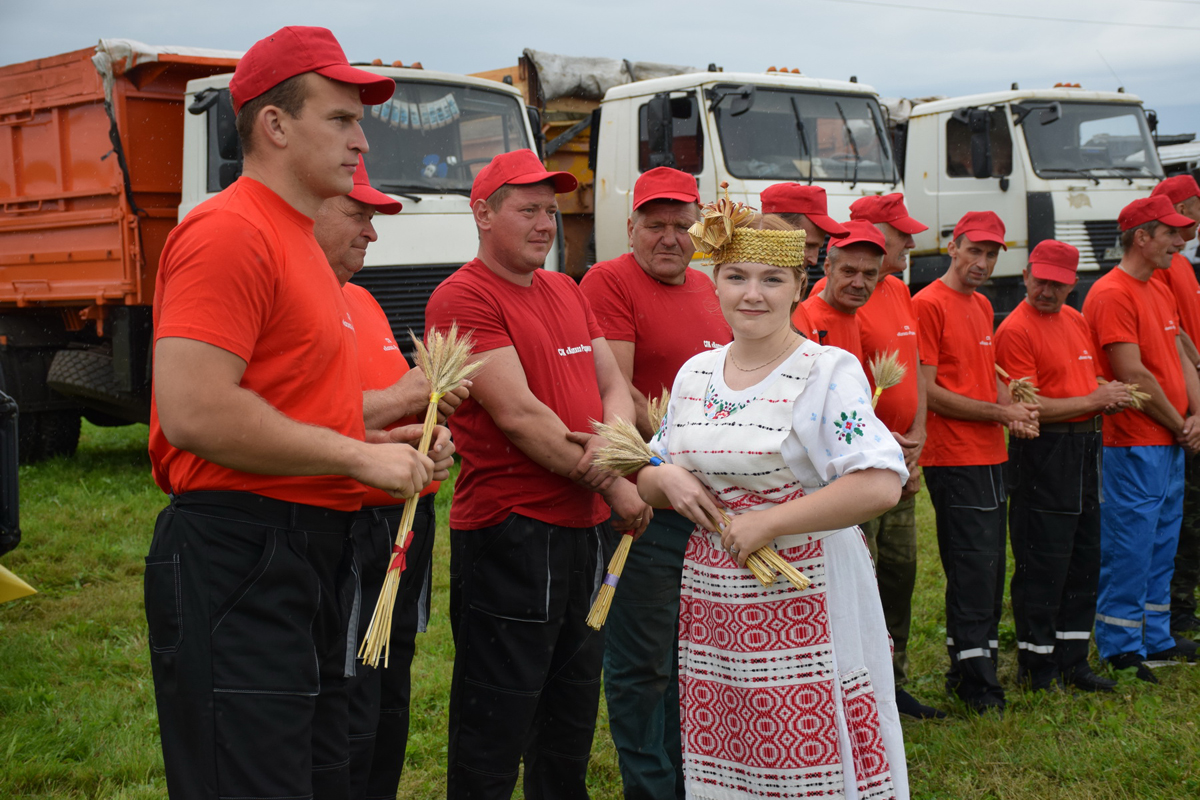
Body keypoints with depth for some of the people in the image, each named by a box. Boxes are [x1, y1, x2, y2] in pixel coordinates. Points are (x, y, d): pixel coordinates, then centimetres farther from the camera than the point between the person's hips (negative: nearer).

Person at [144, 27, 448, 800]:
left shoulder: (300, 242, 19)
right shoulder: (229, 232, -14)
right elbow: (195, 412, -25)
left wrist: (384, 444, 11)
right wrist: (358, 456, -17)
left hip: (306, 556, 11)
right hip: (239, 560, -10)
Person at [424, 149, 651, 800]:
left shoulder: (566, 292, 14)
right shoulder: (463, 297, -12)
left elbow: (613, 385, 12)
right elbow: (517, 414, -19)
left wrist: (611, 441, -12)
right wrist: (613, 485, -13)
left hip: (585, 528, 9)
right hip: (510, 529, -8)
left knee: (572, 720, 21)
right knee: (496, 729, 2)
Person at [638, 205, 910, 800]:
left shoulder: (828, 371, -8)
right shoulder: (694, 374, 11)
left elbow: (880, 485, -19)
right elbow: (648, 480, 20)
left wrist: (767, 523, -18)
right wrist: (665, 479, -4)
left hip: (803, 603, -5)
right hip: (711, 602, 5)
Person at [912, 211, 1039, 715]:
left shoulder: (982, 306, 18)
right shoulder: (928, 304, -10)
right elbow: (928, 391, -14)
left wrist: (1014, 409, 5)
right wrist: (1001, 413, -11)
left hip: (990, 455, 9)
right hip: (953, 459, -9)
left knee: (989, 569, 12)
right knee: (974, 567, -7)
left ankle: (970, 669, 22)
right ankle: (975, 681, 1)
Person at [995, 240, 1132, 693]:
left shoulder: (1076, 321, 14)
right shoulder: (1015, 330, -12)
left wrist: (1112, 397, 1)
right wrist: (1093, 400, -13)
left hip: (1085, 448, 9)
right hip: (1042, 455, -8)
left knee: (1084, 561, 13)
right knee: (1042, 566, -3)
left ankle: (1073, 662, 24)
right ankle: (1035, 670, 7)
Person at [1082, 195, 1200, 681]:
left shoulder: (1160, 292, 15)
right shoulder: (1111, 295, -15)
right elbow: (1134, 375, -18)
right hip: (1133, 445, -9)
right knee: (1129, 548, -3)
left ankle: (1156, 639, 26)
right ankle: (1120, 648, 5)